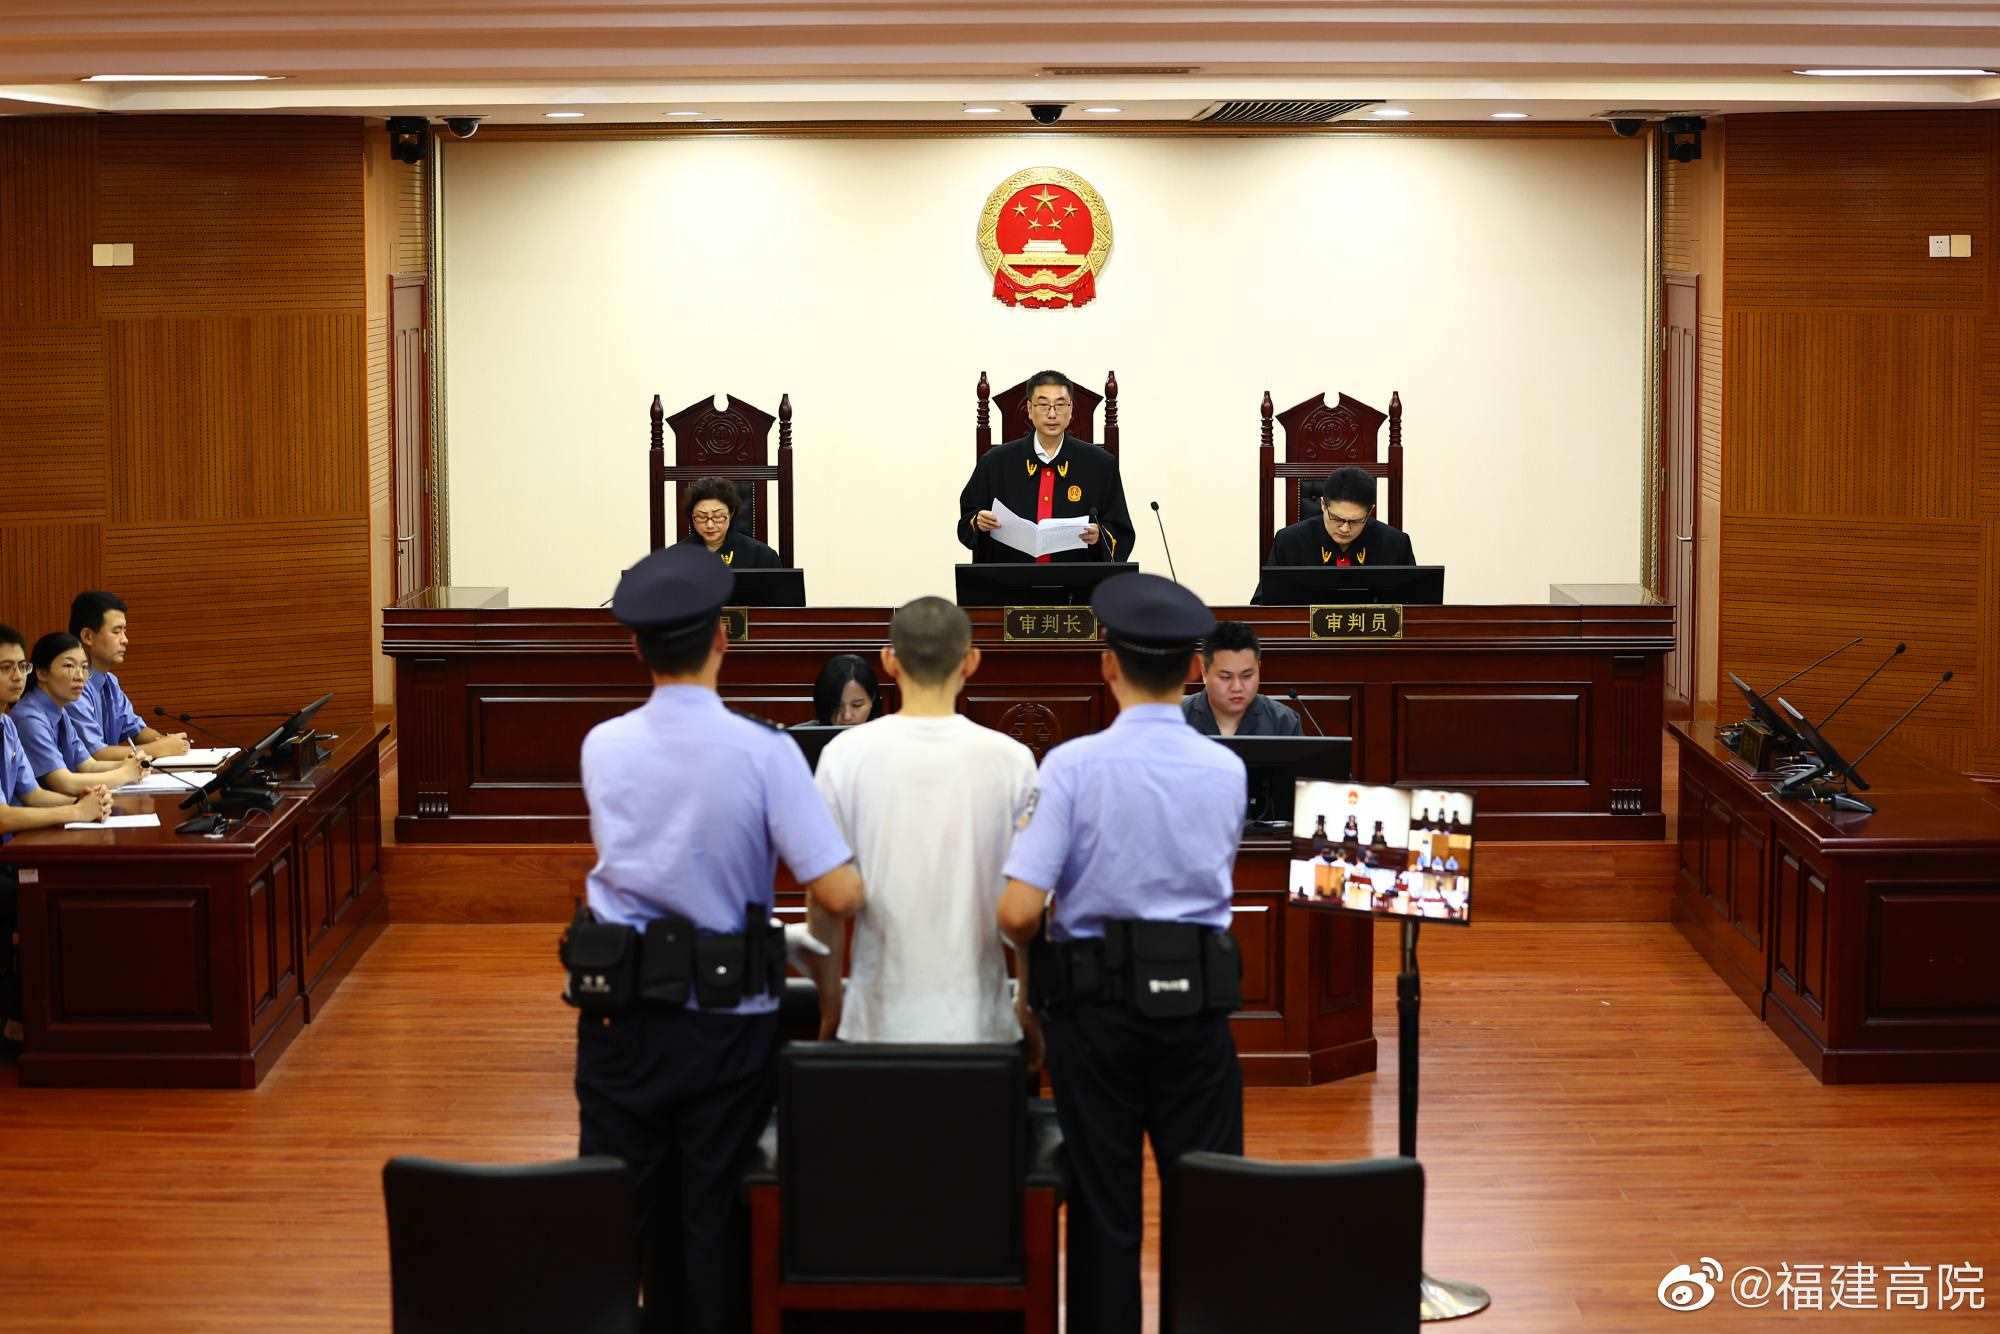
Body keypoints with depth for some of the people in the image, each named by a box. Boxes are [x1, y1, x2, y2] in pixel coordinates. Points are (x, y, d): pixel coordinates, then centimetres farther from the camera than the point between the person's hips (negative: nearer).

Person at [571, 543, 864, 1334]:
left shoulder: (602, 748, -3)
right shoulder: (764, 753, -14)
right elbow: (838, 893, -17)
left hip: (620, 1019, 2)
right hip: (726, 1021, -2)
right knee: (715, 1215, 9)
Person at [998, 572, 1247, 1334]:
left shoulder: (1074, 765, -12)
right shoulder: (1227, 771, 0)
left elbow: (1018, 910, -16)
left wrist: (1040, 946, 5)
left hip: (1097, 999, -2)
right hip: (1198, 995, 2)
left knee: (1104, 1204, 8)